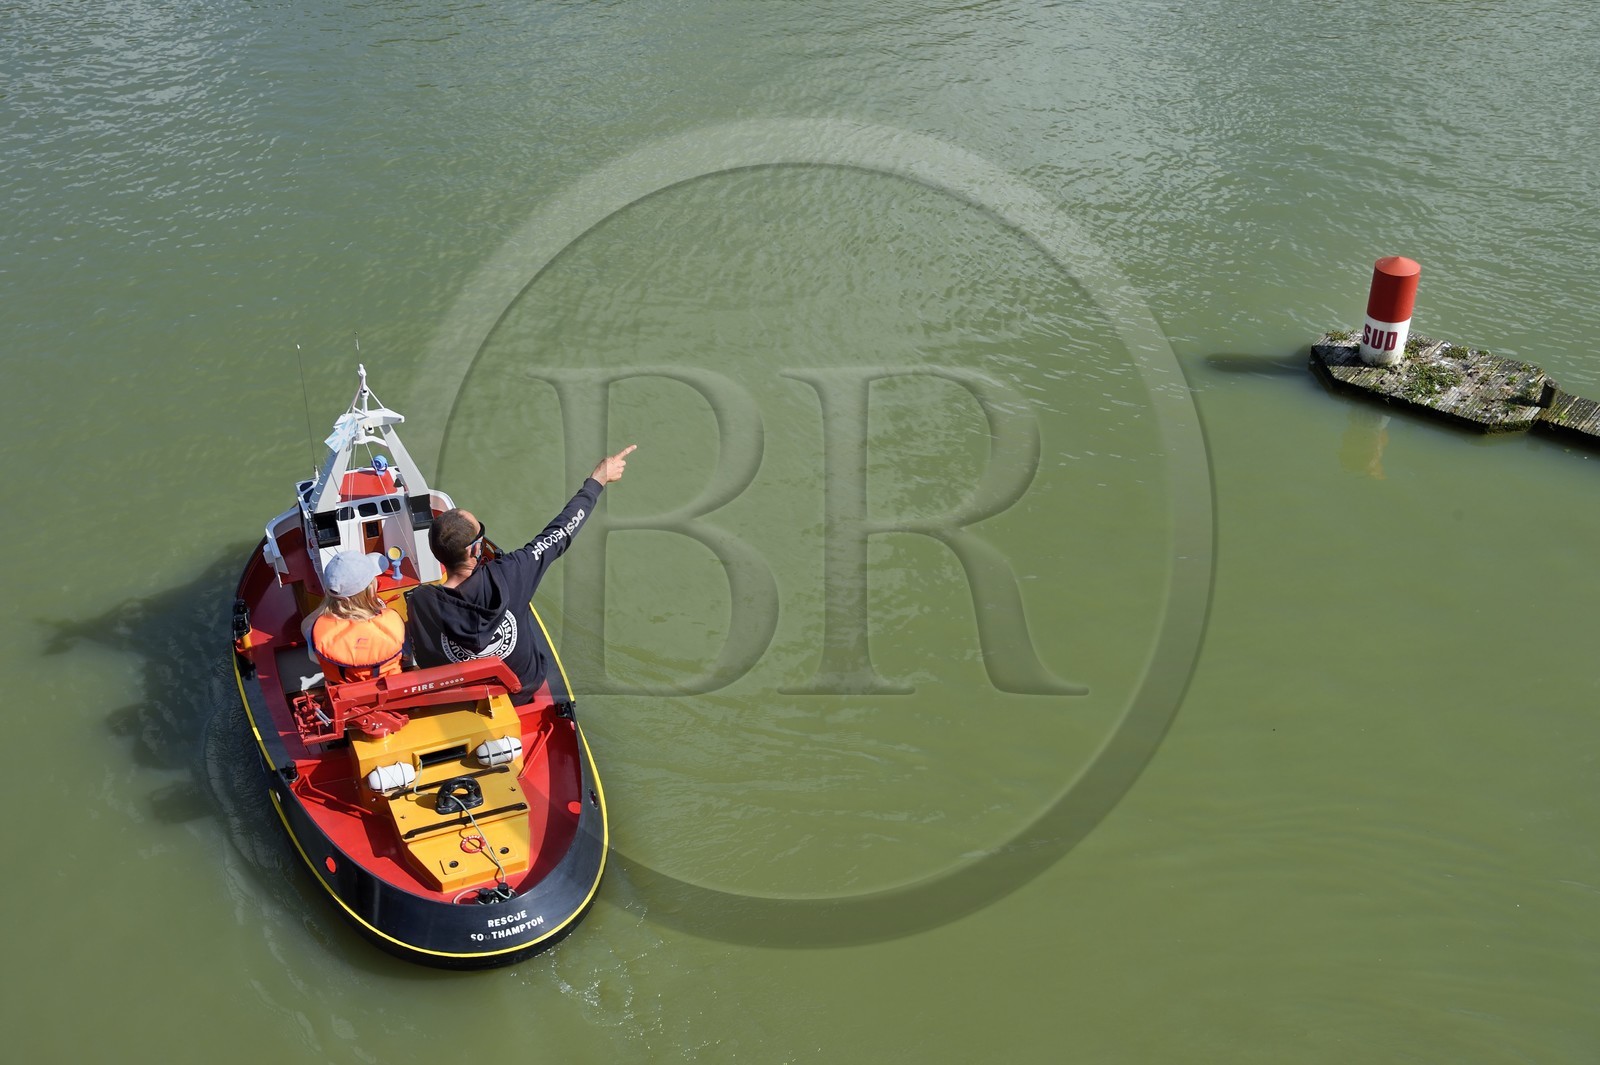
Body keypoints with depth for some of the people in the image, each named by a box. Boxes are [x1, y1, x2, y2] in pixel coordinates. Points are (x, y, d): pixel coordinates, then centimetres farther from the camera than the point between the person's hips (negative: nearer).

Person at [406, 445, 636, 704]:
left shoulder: (420, 603, -32)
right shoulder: (506, 576, -35)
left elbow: (423, 663, -14)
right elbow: (558, 537, -22)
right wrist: (598, 480, -10)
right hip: (525, 689, -1)